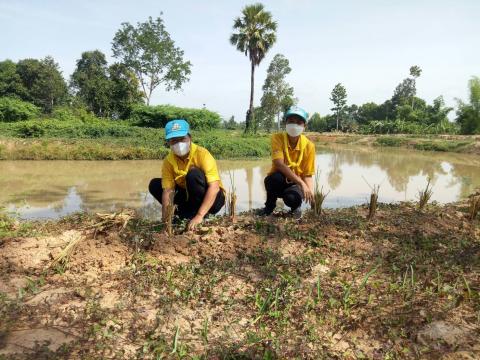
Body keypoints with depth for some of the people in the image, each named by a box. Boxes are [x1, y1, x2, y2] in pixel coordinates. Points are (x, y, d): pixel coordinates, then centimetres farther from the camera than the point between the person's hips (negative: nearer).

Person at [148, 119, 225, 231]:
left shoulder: (202, 154, -25)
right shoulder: (168, 161, -9)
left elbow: (214, 187, -32)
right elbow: (167, 190, -13)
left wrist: (199, 216, -38)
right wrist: (165, 219, -26)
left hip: (212, 199, -6)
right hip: (189, 197, 6)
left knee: (194, 174, -32)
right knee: (155, 185, -3)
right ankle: (187, 215, -6)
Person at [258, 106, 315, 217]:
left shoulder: (309, 146, -12)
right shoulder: (277, 138, -17)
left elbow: (307, 175, -8)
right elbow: (279, 164, -28)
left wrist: (311, 193, -27)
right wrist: (302, 183, -33)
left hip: (295, 184, 0)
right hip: (278, 181, 0)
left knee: (292, 198, -34)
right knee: (275, 177, -35)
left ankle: (296, 206, 7)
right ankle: (270, 205, -4)